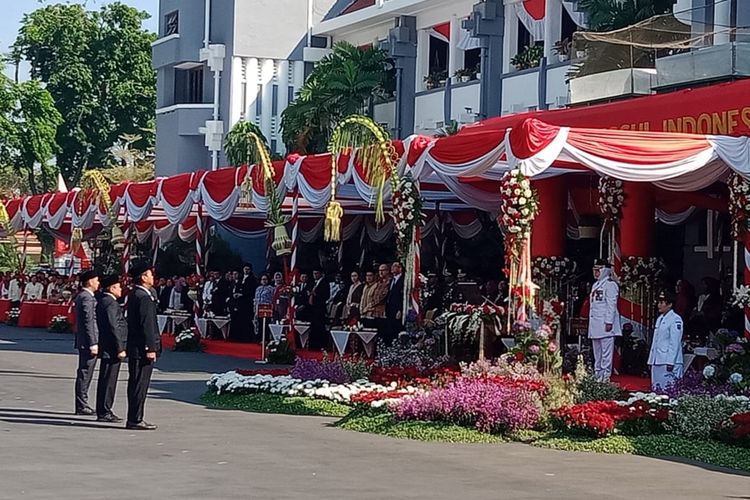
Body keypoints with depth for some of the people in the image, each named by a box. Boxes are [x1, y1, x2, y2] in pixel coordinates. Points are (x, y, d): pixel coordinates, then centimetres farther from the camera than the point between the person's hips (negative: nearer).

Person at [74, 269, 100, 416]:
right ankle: (81, 406, -4)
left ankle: (82, 405, 19)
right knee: (85, 373, -6)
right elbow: (89, 322, -20)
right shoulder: (87, 298, -16)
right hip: (88, 341, -10)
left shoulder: (81, 296, 16)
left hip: (83, 342, 10)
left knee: (84, 374, 13)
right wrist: (93, 344, -20)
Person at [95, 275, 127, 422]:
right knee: (108, 381, -7)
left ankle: (104, 410, 19)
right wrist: (120, 349, -19)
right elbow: (113, 327, -21)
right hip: (112, 349, -11)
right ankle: (104, 412, -4)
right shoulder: (110, 303, -16)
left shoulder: (103, 301, 16)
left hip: (107, 348, 11)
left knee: (106, 381, 14)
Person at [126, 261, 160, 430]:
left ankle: (134, 418, 19)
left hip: (134, 348, 10)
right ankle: (135, 420, -4)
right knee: (140, 384, -6)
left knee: (136, 384, 13)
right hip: (143, 349, -10)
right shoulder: (144, 297, -17)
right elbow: (147, 325, -20)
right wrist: (150, 348, -19)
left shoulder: (133, 295, 15)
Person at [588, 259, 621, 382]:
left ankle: (605, 375, -8)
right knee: (597, 352, 15)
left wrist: (609, 321, -21)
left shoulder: (610, 284, -8)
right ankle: (597, 374, 21)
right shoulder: (595, 285, 20)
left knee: (606, 351, -8)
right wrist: (591, 323, 20)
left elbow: (611, 305, -15)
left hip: (605, 324, -10)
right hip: (595, 324, 10)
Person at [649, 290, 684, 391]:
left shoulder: (675, 319, -8)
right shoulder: (659, 319, 19)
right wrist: (651, 360, 18)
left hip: (669, 362, -9)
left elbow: (675, 342, -14)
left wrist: (670, 362, -19)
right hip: (657, 362, 9)